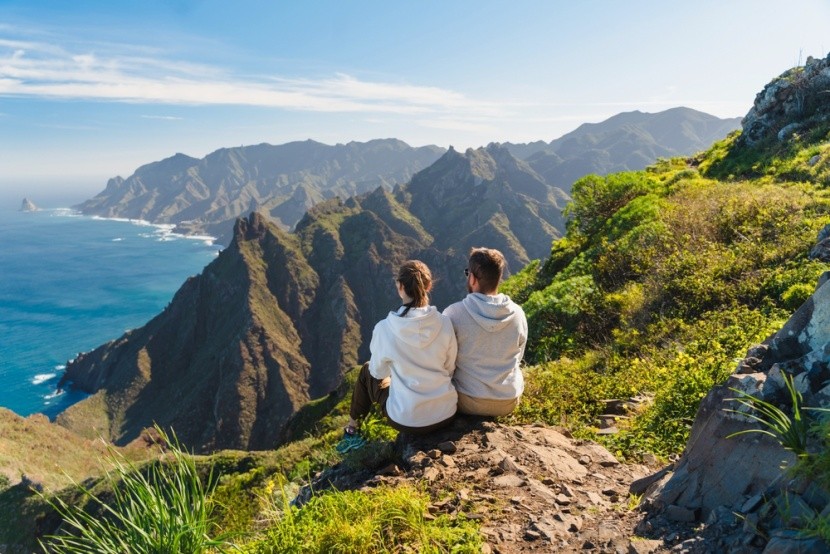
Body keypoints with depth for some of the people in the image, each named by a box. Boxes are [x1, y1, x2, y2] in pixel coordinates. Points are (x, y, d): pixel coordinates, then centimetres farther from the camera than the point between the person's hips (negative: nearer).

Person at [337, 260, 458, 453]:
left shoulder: (385, 328, -19)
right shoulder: (444, 323, -13)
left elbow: (378, 372, -2)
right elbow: (450, 368, 0)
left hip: (408, 420, -2)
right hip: (447, 414, 3)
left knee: (367, 371, 26)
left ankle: (352, 429, 42)